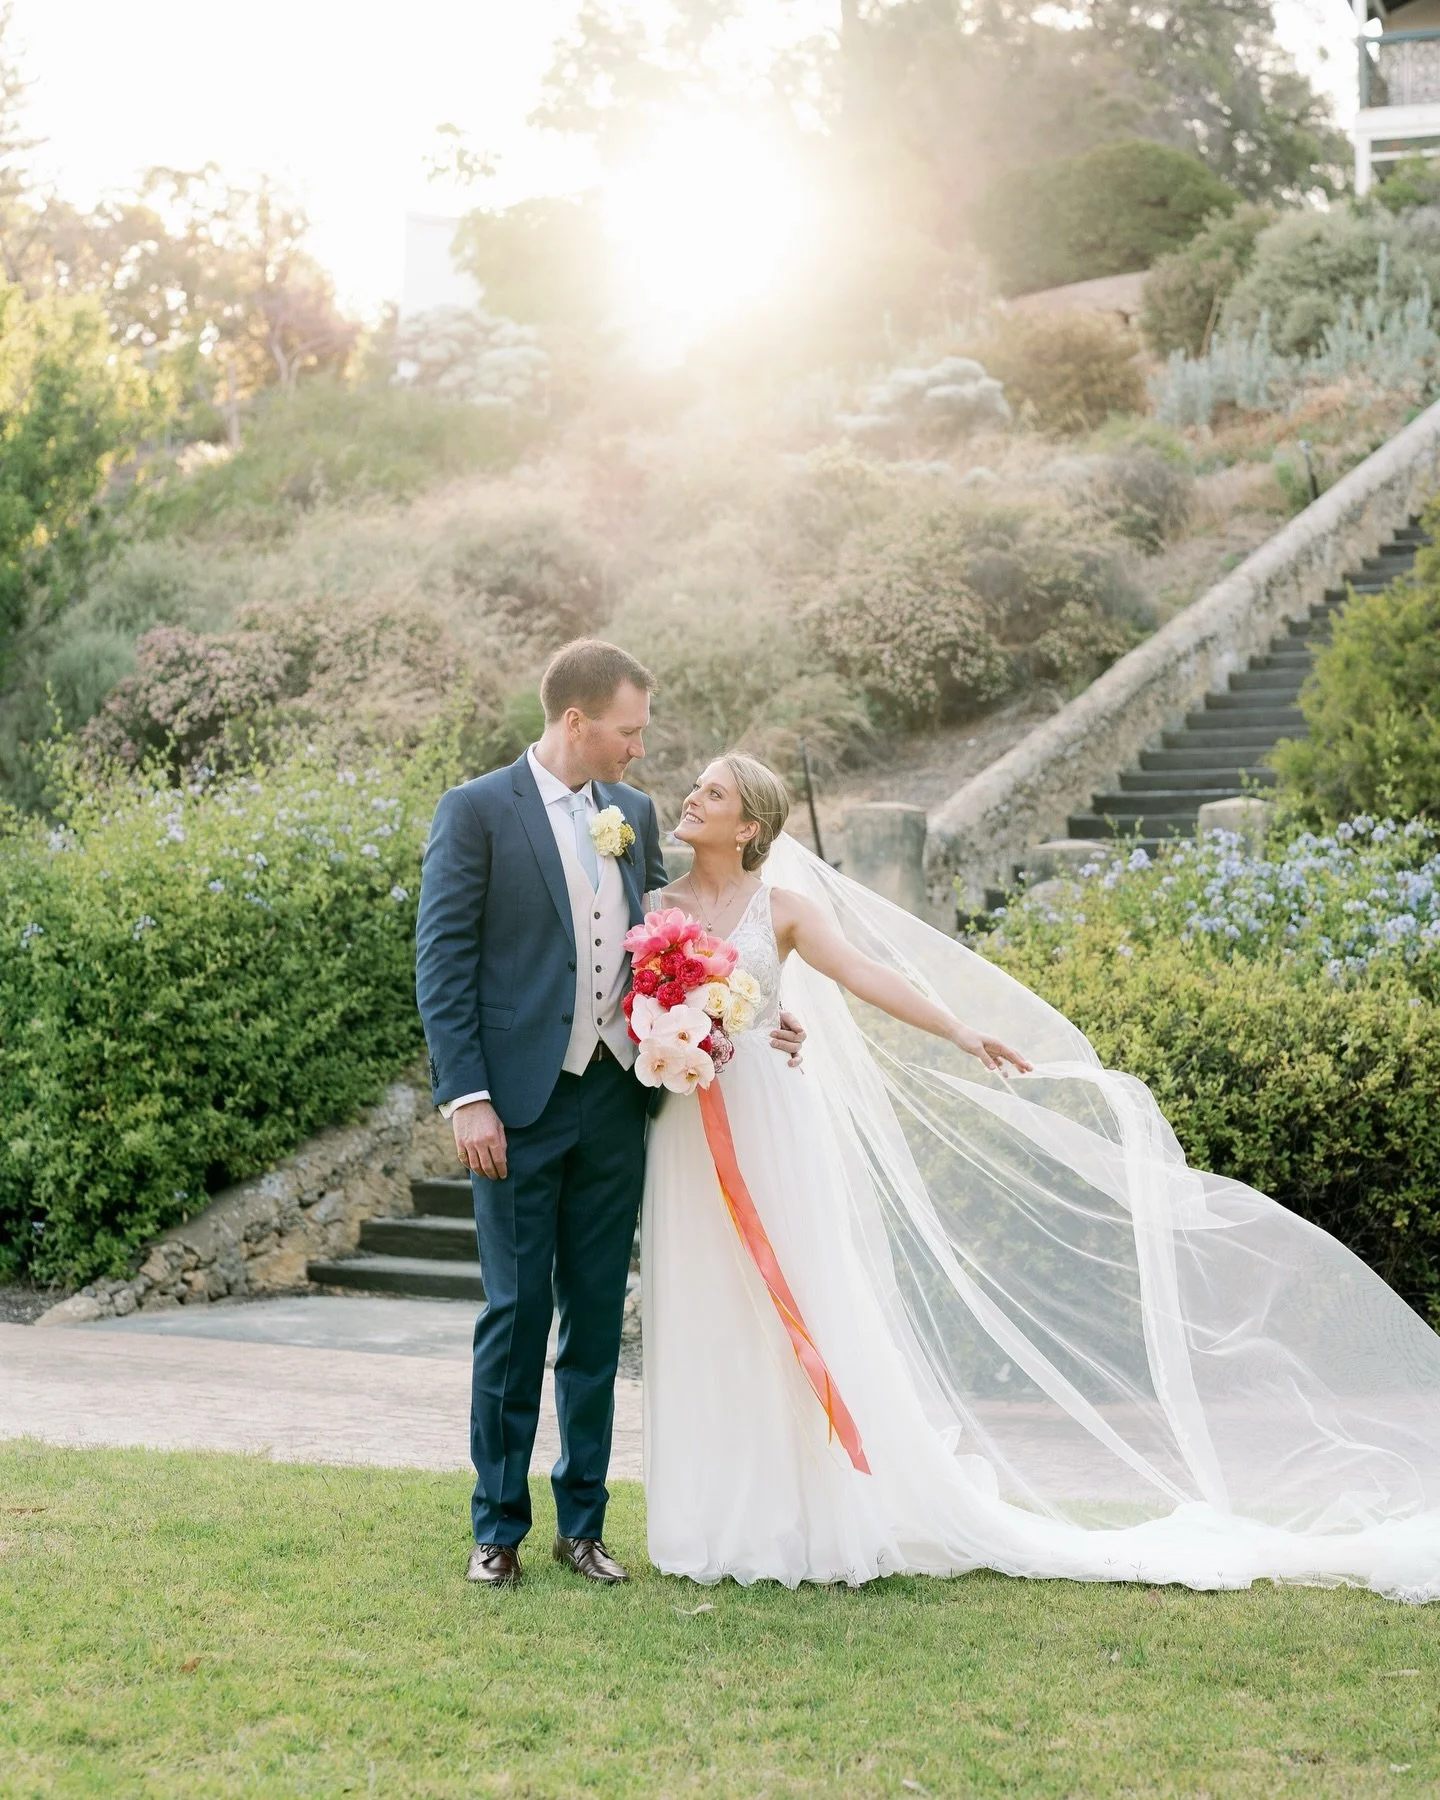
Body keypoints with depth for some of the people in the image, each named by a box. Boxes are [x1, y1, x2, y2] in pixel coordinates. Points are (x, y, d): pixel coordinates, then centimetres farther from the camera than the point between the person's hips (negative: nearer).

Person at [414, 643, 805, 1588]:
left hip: (615, 1100, 5)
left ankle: (582, 1521, 20)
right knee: (517, 1313, 0)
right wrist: (467, 1098, -14)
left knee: (598, 1316, 9)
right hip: (522, 1103, -5)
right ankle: (499, 1527, 12)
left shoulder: (635, 813, 12)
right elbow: (444, 964, -8)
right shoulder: (477, 811, -5)